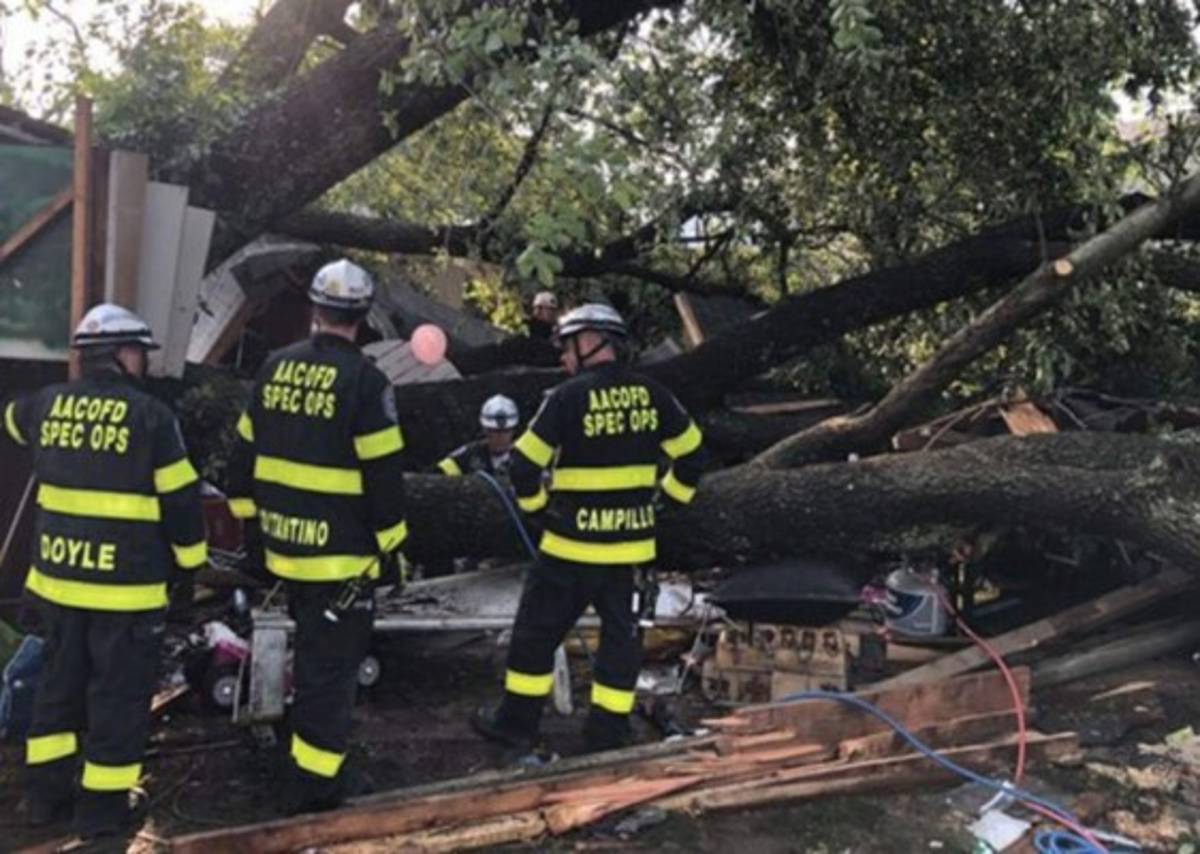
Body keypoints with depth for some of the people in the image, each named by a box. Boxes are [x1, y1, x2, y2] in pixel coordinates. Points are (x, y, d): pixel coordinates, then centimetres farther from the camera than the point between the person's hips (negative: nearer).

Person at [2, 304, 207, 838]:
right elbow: (180, 498, -10)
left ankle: (46, 792, 28)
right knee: (120, 692, 5)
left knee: (59, 681, 19)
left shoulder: (48, 404, 4)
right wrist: (191, 558, 4)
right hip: (126, 584, -6)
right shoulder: (150, 415, -13)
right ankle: (103, 805, 12)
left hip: (56, 576, 6)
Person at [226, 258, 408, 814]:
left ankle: (317, 763, 38)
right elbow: (383, 473, -14)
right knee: (331, 664, 2)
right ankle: (313, 784, 9)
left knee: (314, 653, 24)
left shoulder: (274, 368, 5)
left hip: (284, 546, 7)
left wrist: (248, 517, 22)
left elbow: (245, 451, 12)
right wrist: (391, 544, -4)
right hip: (341, 554, -7)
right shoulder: (363, 381, -15)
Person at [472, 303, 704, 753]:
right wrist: (666, 497, 20)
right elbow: (689, 451, 10)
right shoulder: (650, 394, 1)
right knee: (619, 631, 14)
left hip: (573, 541, -5)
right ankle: (609, 728, 20)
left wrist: (536, 507, 3)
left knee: (538, 626, 9)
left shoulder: (569, 397, -13)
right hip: (630, 540, 5)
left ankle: (517, 720, 18)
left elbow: (524, 463, -13)